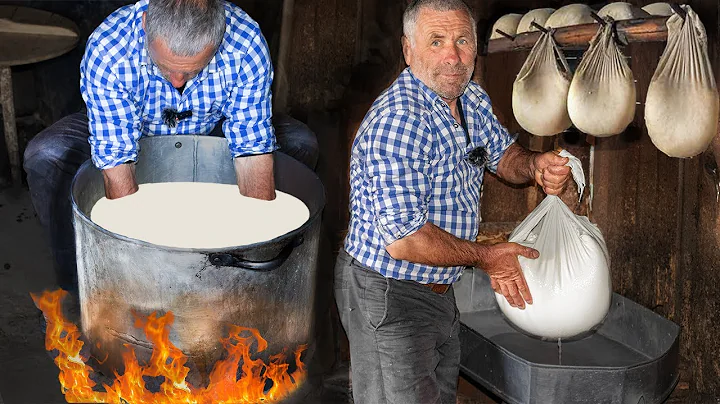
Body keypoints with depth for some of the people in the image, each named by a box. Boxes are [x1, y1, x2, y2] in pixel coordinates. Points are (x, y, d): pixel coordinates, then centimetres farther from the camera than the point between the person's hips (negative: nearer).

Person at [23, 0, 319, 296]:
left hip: (212, 128, 2)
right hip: (128, 129, -1)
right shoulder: (105, 52, -36)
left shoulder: (247, 45, -32)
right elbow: (116, 165, -36)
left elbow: (253, 153, -29)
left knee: (300, 144, -19)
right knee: (45, 156, -27)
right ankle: (80, 286, -7)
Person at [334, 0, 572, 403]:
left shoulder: (472, 99, 0)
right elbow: (404, 240, -32)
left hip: (439, 288, 9)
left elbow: (503, 155, 17)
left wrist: (535, 165, -8)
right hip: (387, 294, -9)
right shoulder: (399, 119, -30)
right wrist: (486, 256, -19)